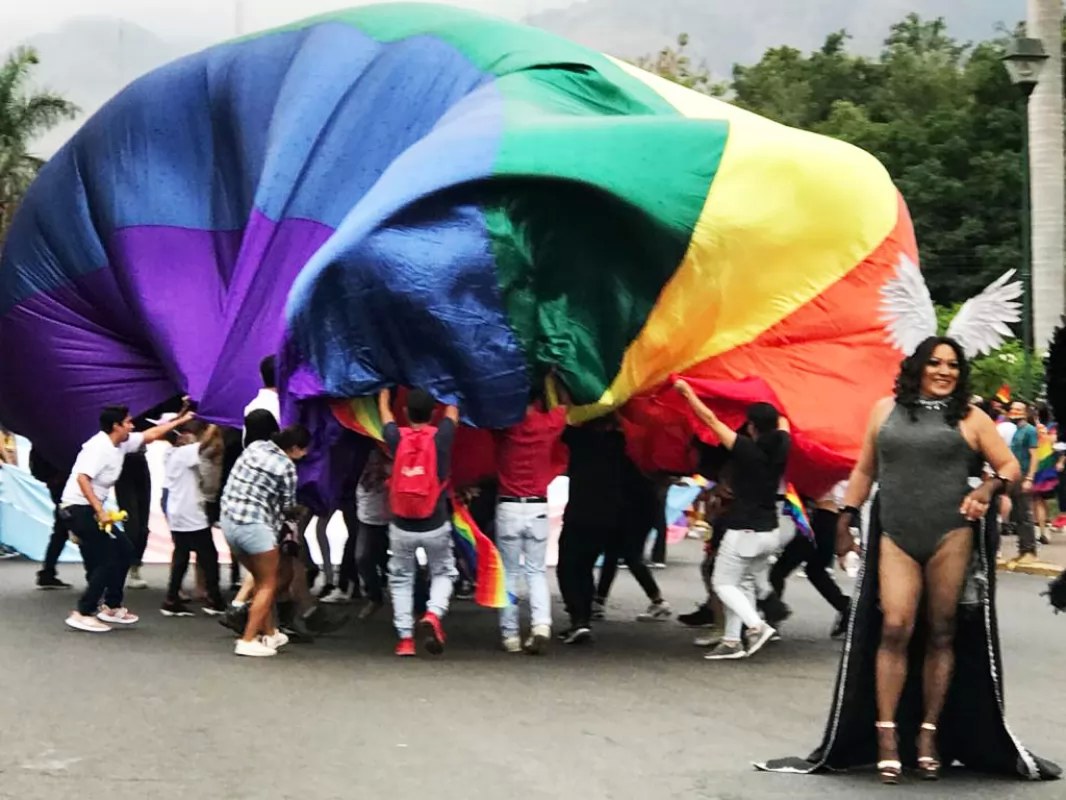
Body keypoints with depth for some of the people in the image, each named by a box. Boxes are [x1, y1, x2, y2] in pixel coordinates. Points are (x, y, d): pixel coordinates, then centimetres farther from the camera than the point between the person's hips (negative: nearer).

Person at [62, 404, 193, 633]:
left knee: (124, 550, 15)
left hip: (91, 509, 10)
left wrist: (179, 421, 27)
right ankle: (82, 614, -6)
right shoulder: (99, 447, -19)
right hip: (78, 509, -10)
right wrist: (100, 511, -33)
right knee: (107, 560, -10)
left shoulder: (121, 444, 9)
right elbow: (82, 478, -30)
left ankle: (111, 607, 22)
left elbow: (151, 435, 22)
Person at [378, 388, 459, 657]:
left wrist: (385, 389, 35)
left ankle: (405, 638, 8)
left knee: (401, 578, 17)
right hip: (435, 526, -1)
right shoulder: (440, 437, -9)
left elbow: (384, 410, 16)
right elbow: (452, 410, 13)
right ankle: (433, 614, -8)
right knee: (443, 572, 19)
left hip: (401, 526, 1)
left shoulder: (397, 438, -6)